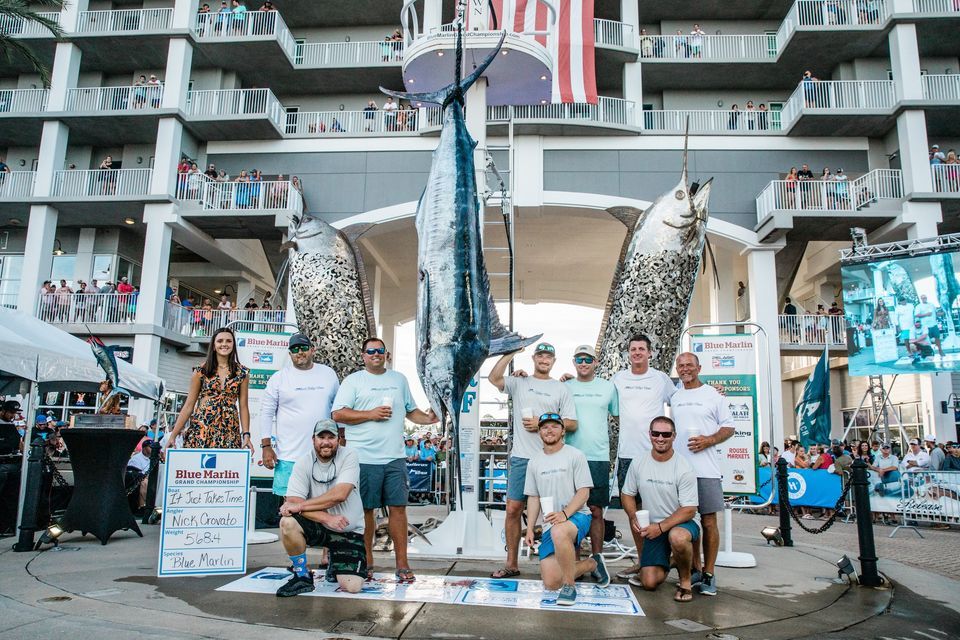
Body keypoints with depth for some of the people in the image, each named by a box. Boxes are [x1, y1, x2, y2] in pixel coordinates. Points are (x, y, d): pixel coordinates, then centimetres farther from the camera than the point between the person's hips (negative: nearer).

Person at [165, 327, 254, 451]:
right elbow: (188, 405, 5)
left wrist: (246, 435, -2)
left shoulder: (242, 372, 7)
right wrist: (173, 435, 1)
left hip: (230, 433, 0)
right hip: (201, 428, 0)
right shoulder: (201, 371, 5)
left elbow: (243, 406, 7)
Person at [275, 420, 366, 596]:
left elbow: (339, 494, -24)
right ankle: (302, 577, -6)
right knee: (287, 522, -30)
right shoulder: (303, 463, -6)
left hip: (348, 530, -1)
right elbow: (293, 501, -16)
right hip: (317, 527, 2)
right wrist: (327, 518, -27)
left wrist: (300, 505, -22)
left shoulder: (349, 456, -11)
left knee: (352, 586, -15)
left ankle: (335, 566, 22)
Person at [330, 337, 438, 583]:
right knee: (365, 509, 5)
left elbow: (411, 411, 23)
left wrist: (427, 418, 3)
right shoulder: (353, 380, 4)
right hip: (363, 458, -2)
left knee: (398, 507, 0)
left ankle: (402, 564, 7)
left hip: (394, 457, 3)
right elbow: (338, 414, -4)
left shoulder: (399, 379, 17)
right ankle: (366, 560, 20)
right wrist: (371, 414, -11)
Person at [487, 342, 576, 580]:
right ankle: (511, 564, 14)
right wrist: (511, 352, -8)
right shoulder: (519, 382, 9)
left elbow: (572, 424, 2)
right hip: (521, 457, 1)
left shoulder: (561, 388, 7)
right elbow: (494, 378, -9)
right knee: (513, 509, 3)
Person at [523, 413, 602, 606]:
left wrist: (564, 513, -23)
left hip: (576, 516, -5)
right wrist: (529, 528, 5)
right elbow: (533, 497, 15)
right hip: (550, 525, 5)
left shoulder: (575, 455, -2)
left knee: (558, 532, -42)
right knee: (551, 583, -7)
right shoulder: (534, 463, 13)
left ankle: (569, 586, -20)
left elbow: (583, 492, -7)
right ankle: (592, 563, 19)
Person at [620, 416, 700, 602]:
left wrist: (660, 527, -25)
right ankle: (667, 561, 28)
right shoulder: (638, 464, -2)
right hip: (653, 527, 4)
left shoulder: (684, 468, -15)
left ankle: (685, 580, -10)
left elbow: (689, 510, -16)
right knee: (649, 583, -7)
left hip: (681, 523, -4)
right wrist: (633, 518, -10)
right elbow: (626, 494, 9)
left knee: (677, 537, -41)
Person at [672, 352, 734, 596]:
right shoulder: (673, 397, 13)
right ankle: (695, 569, 20)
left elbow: (729, 428, 3)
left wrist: (708, 440, -12)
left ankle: (709, 574, 8)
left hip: (706, 469, -3)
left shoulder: (713, 395, 3)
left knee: (709, 521, -1)